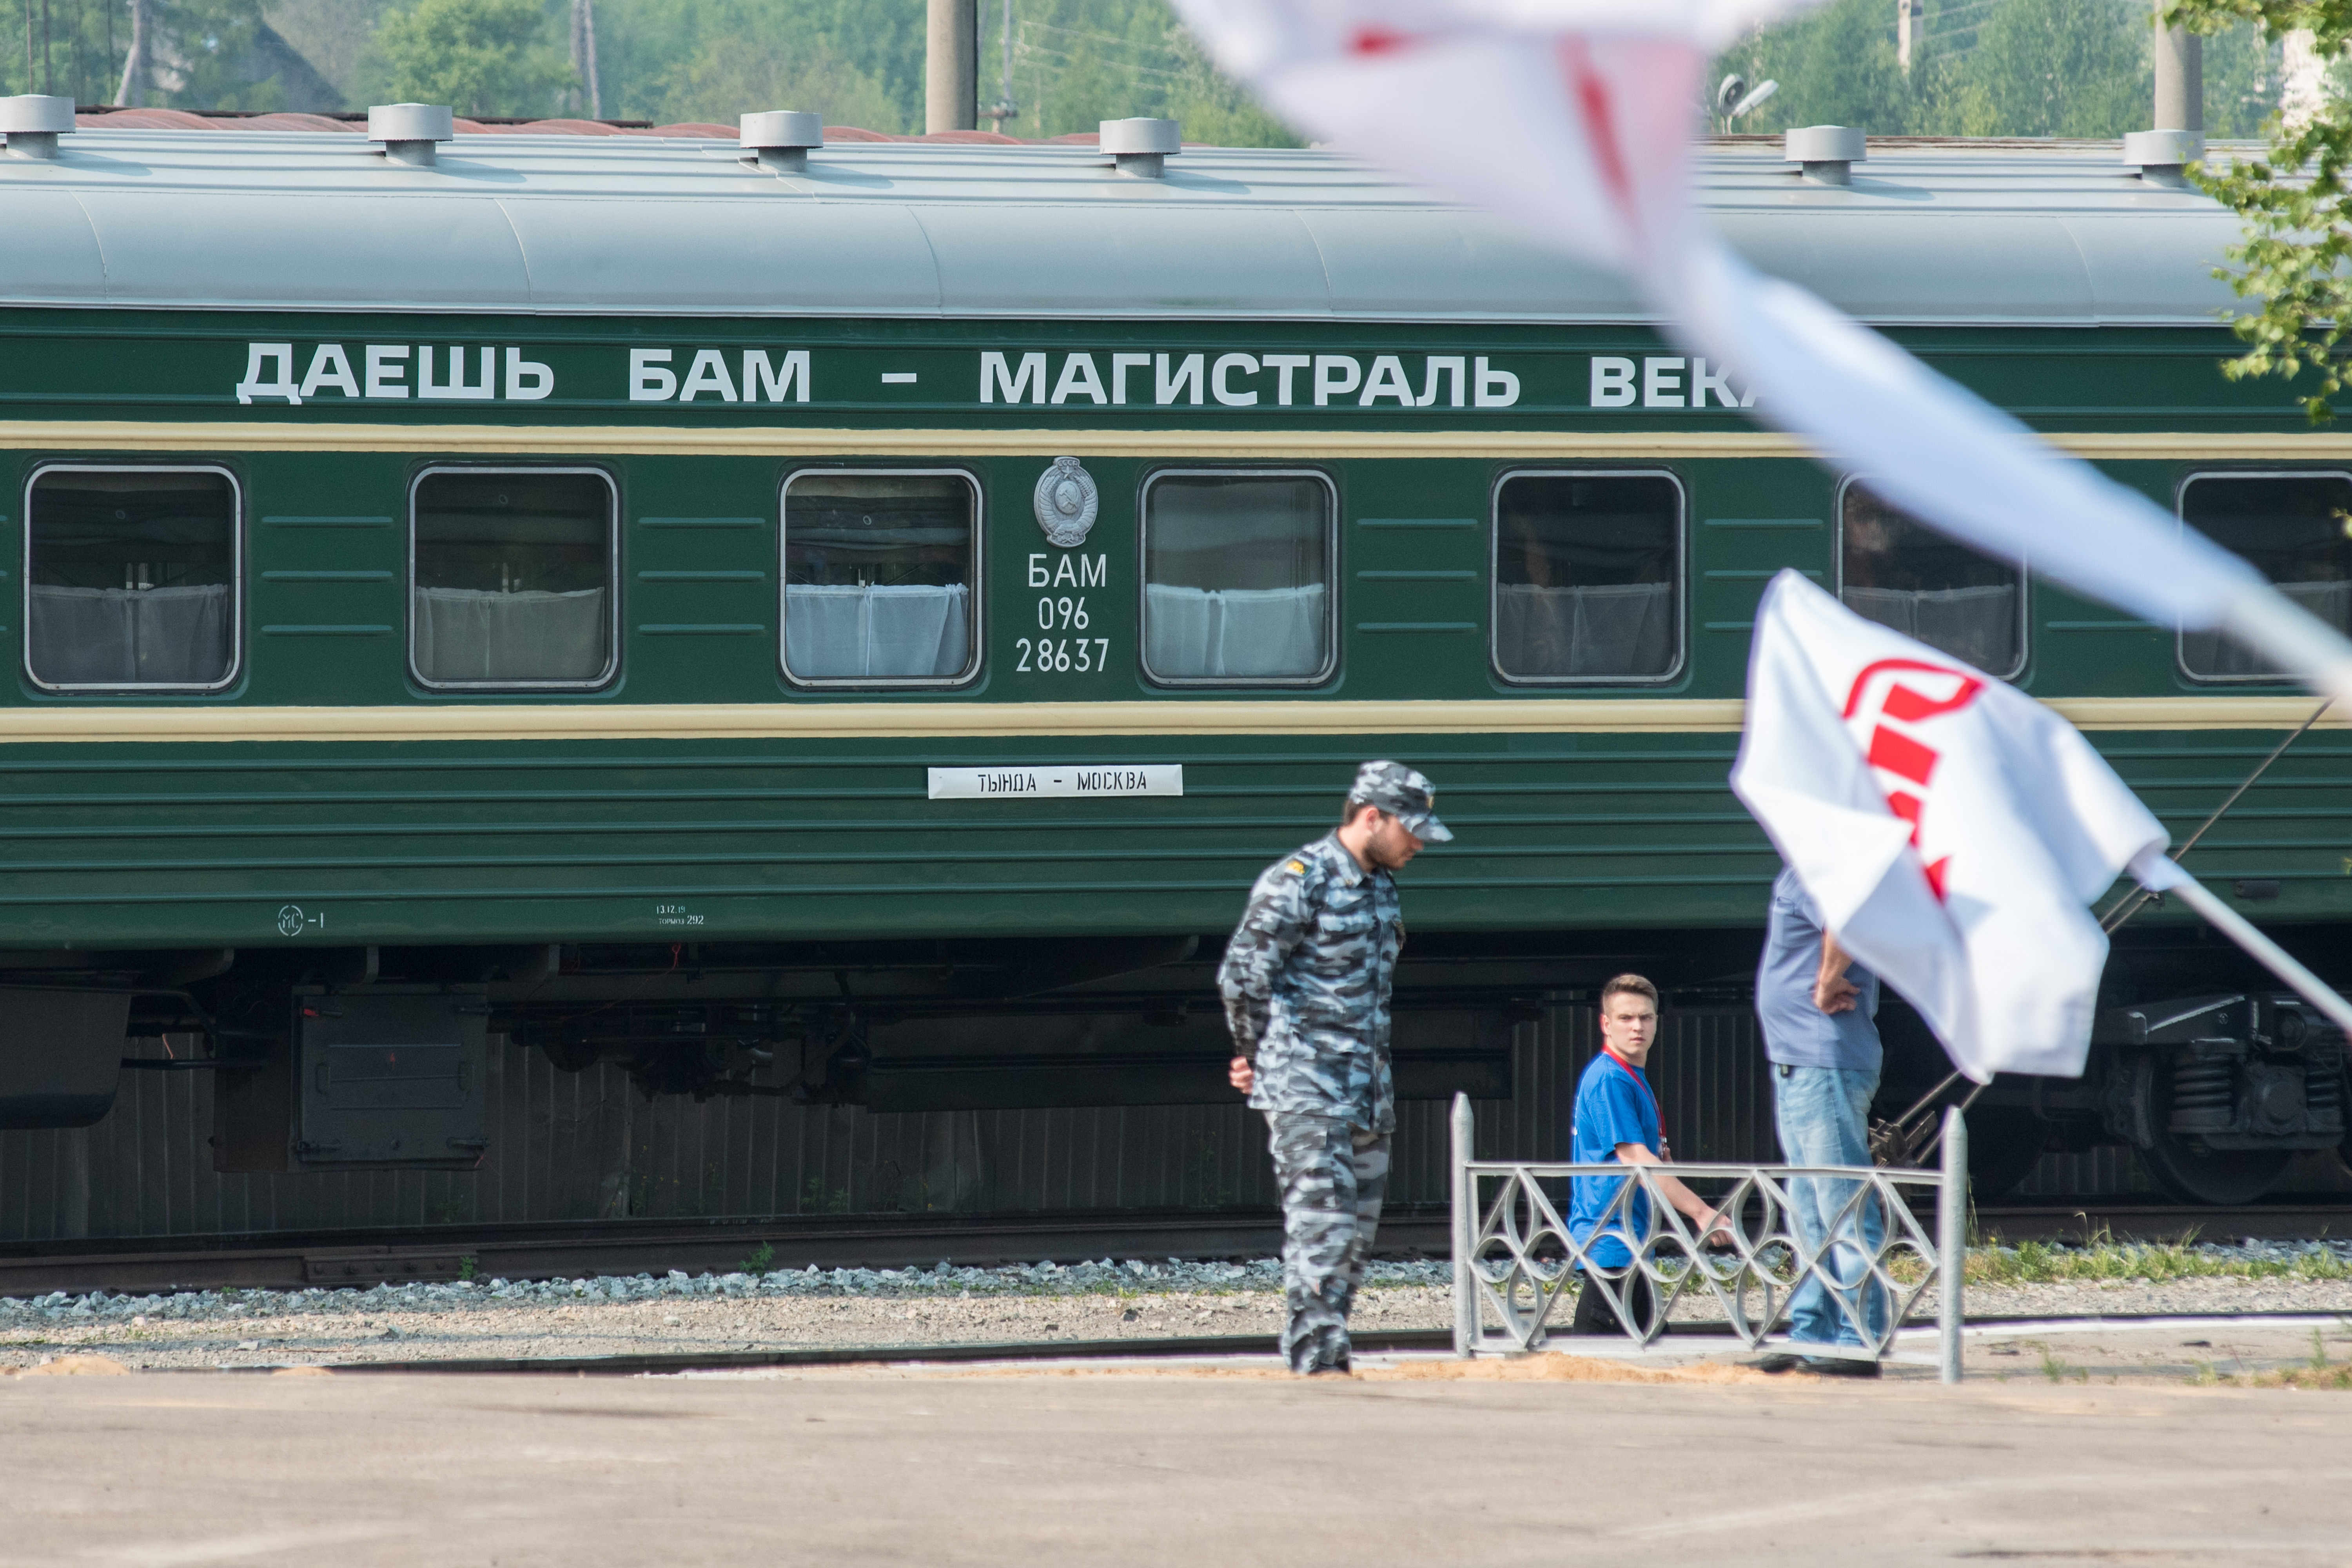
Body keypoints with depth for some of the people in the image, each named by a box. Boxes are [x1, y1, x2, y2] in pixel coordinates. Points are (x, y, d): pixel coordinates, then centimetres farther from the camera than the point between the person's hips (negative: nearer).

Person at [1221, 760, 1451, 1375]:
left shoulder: (1382, 887, 15)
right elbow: (1242, 975, -13)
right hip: (1305, 1090, -8)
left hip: (1366, 1090, 8)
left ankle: (1322, 1355, 15)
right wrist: (1258, 1055, -1)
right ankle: (1317, 1358, -17)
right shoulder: (1299, 881, -12)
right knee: (1322, 1220, -14)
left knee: (1357, 1228, 9)